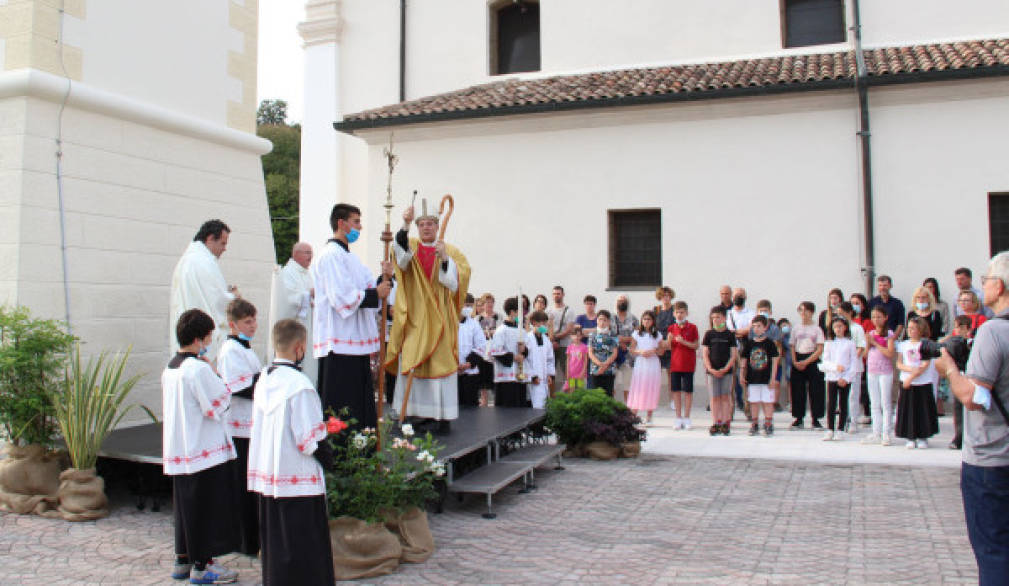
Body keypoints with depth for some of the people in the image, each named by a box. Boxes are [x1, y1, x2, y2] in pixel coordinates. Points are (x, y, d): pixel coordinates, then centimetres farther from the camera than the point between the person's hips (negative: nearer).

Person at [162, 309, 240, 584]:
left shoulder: (170, 368, 9)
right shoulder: (199, 369, -19)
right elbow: (219, 405, -16)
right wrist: (215, 374, -7)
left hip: (177, 449, 9)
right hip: (206, 451, -9)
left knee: (185, 505, 18)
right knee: (207, 507, 2)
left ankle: (183, 560, 29)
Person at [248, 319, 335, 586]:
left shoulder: (264, 379, 5)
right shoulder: (299, 385, -20)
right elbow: (310, 440, -20)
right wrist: (327, 458, -2)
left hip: (266, 475, 8)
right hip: (298, 480, -8)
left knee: (274, 542, 18)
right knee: (303, 546, 2)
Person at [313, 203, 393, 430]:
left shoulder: (350, 256, 19)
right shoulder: (331, 255, -11)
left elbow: (368, 287, 17)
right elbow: (341, 297, -21)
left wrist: (384, 279, -1)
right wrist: (376, 294, -13)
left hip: (356, 339, 10)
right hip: (340, 341, -10)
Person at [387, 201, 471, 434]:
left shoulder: (451, 252, 9)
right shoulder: (411, 246, 10)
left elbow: (458, 280, -3)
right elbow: (401, 256, -15)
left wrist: (444, 258, -17)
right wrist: (405, 225, -28)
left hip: (439, 318, -1)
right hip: (414, 318, 1)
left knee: (441, 364, -2)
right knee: (411, 366, -1)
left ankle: (443, 416, 4)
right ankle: (414, 413, 8)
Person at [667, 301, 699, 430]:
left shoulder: (692, 328, -2)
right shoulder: (671, 328, 7)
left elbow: (696, 346, -5)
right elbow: (668, 347, 7)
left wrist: (684, 342, -18)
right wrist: (669, 340, -14)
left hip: (688, 364, -3)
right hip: (675, 364, 3)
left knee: (688, 391, 2)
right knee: (676, 390, 5)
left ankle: (686, 417, 11)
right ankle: (678, 418, 13)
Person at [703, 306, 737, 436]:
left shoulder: (730, 335, 2)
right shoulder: (709, 334, 4)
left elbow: (733, 354, 0)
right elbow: (705, 353, 2)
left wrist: (725, 369, -11)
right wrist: (710, 369, -10)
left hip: (726, 371, -1)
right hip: (712, 370, 1)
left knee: (725, 397, 1)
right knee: (714, 397, 3)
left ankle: (725, 423, 7)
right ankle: (715, 423, 7)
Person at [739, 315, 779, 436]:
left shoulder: (770, 343, -3)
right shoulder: (749, 344, 5)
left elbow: (774, 361, -3)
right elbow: (743, 360, 9)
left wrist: (773, 378, -7)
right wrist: (742, 376, 4)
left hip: (766, 379, -3)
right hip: (752, 379, 3)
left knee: (768, 401, 0)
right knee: (754, 402, 8)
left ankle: (768, 424, 8)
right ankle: (754, 424, 17)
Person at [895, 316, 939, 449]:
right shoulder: (903, 345, 7)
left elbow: (926, 365, -10)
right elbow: (899, 364, 3)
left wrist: (911, 377, -16)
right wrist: (910, 369, -17)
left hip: (923, 383, -3)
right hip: (906, 383, 3)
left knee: (923, 410, 3)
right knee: (908, 410, 3)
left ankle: (923, 437, 14)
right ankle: (910, 438, 12)